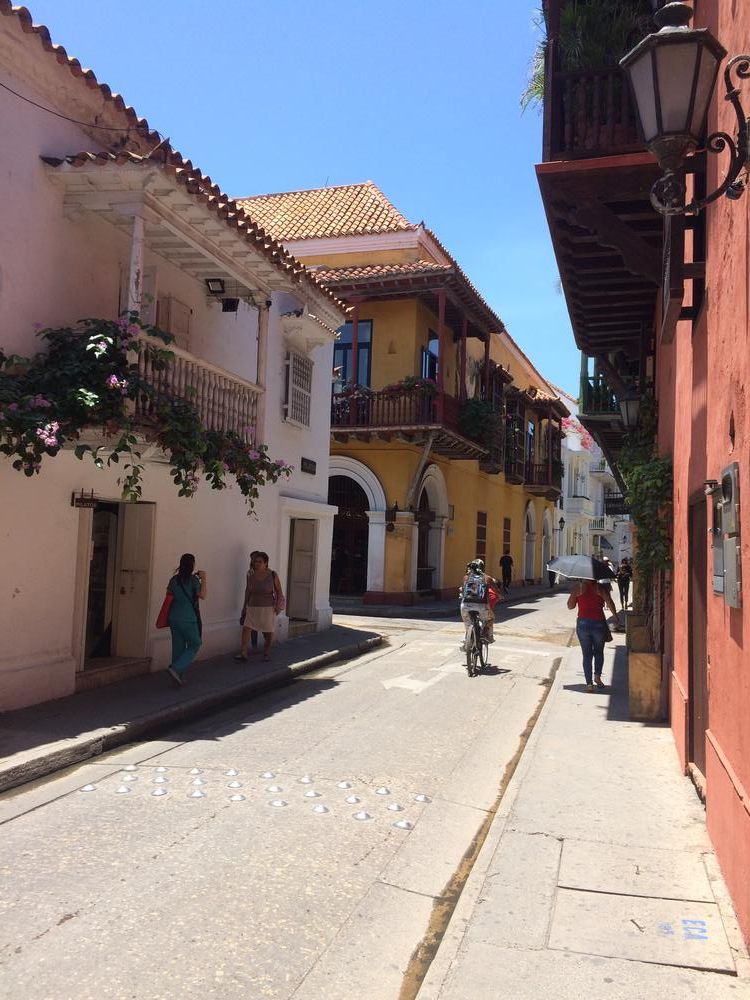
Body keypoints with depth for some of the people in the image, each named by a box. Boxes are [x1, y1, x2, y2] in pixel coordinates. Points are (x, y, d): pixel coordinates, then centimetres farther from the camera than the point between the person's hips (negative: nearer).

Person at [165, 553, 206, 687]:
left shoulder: (174, 580, 5)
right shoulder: (193, 580, -11)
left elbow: (169, 596, 13)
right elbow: (202, 596, -13)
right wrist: (203, 579, -6)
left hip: (174, 618, 6)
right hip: (189, 619, -5)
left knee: (178, 647, 12)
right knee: (194, 645, 8)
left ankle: (179, 676, 14)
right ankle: (175, 669, -8)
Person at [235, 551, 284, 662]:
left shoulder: (272, 575, -9)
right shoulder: (251, 575, -2)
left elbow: (278, 591, 0)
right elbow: (248, 591, 10)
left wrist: (278, 606, -5)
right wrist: (246, 605, 13)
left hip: (268, 608, -2)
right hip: (253, 607, 2)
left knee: (268, 632, 10)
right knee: (246, 628, -12)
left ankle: (267, 653, 29)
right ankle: (243, 653, -10)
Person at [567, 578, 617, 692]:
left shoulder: (578, 589, -1)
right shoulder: (601, 588, -3)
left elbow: (570, 606, 6)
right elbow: (610, 604, -10)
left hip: (582, 624, 1)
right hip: (599, 623, 0)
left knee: (587, 655, 8)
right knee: (599, 652, 21)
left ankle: (589, 683, 5)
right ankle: (597, 676, 12)